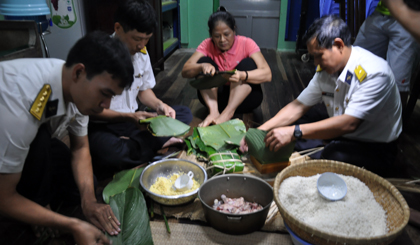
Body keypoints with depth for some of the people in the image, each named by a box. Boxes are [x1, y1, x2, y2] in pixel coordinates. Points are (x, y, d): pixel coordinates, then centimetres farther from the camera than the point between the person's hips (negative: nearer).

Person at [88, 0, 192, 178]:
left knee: (184, 114, -5)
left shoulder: (141, 52, 1)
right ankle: (158, 143, -14)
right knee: (108, 153, -41)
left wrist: (159, 105, -9)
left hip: (133, 119, 7)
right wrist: (129, 117, -26)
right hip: (101, 125, -7)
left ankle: (129, 146, -17)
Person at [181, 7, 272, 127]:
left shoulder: (246, 43, -12)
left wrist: (242, 76, -43)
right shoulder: (207, 45, -6)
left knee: (248, 63, -23)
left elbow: (267, 74, -25)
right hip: (215, 96, 2)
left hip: (244, 96, -1)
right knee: (203, 61, -16)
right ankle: (213, 111, -33)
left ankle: (228, 112, -35)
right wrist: (202, 66, -38)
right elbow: (185, 72, -16)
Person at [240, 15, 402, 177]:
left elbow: (349, 123, -33)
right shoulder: (325, 69, -1)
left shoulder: (373, 72, -24)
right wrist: (261, 130, -12)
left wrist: (294, 132, -38)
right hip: (340, 138, 6)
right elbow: (299, 106, 0)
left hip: (375, 149, -6)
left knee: (332, 156, -35)